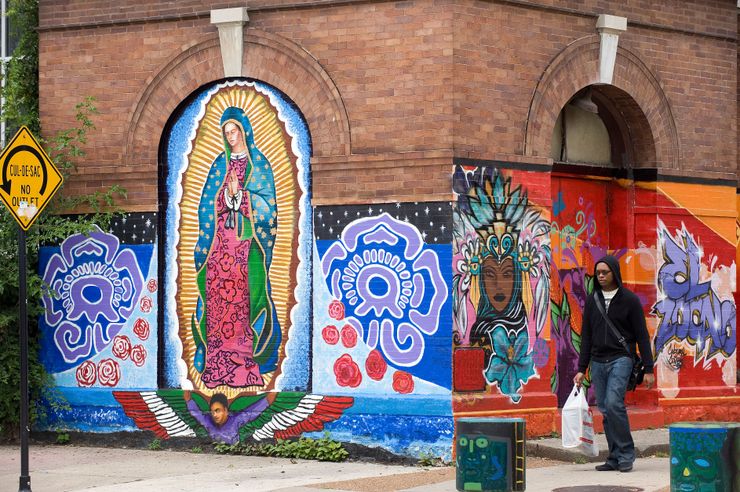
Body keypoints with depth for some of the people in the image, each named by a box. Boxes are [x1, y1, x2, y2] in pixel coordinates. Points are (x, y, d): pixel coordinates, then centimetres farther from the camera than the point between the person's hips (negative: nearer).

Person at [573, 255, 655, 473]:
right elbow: (586, 336, 14)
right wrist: (582, 369, 10)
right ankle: (615, 457, 10)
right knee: (605, 410, 3)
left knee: (613, 404, -20)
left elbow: (642, 335, -1)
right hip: (598, 362, 5)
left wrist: (648, 369, -5)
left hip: (620, 359, -5)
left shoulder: (629, 300, -2)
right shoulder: (592, 301, 10)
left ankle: (626, 455, -10)